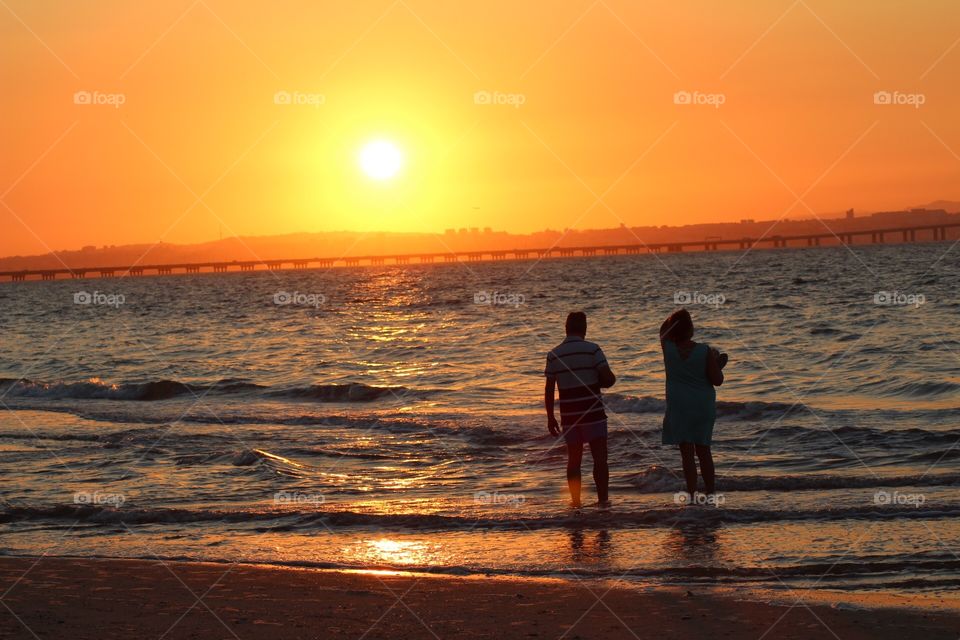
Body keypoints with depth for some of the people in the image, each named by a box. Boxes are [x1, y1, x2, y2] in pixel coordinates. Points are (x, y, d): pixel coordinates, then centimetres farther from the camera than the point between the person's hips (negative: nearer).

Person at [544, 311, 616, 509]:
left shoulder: (554, 354, 2)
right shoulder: (592, 350, -8)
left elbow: (549, 390, 3)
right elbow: (609, 379, -14)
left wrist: (550, 418, 10)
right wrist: (596, 383, 9)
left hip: (569, 417, 3)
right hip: (593, 414, -3)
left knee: (573, 459, 11)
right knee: (599, 458, 4)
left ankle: (575, 500, 13)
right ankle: (603, 499, 3)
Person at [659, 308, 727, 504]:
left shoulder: (668, 348, -7)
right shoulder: (705, 351, -9)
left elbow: (663, 330, 15)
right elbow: (717, 380, -6)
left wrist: (677, 316, 8)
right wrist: (718, 365, 11)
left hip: (679, 406, -1)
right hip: (703, 406, 1)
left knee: (687, 451, 0)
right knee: (703, 450, 14)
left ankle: (692, 494, -5)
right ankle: (710, 492, 19)